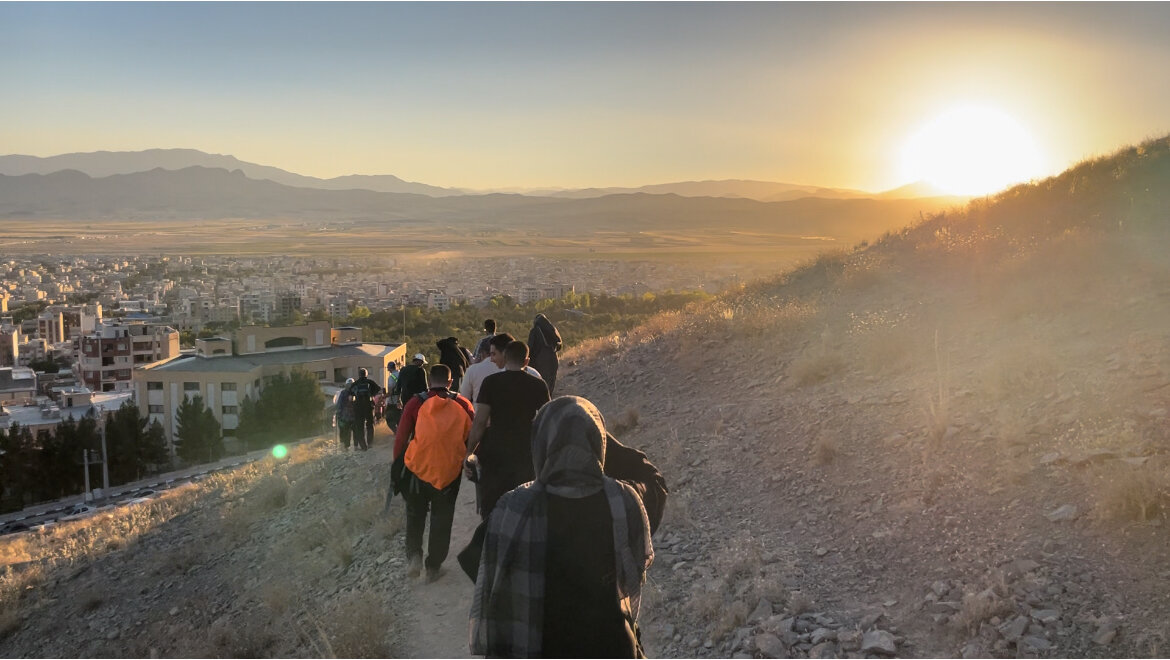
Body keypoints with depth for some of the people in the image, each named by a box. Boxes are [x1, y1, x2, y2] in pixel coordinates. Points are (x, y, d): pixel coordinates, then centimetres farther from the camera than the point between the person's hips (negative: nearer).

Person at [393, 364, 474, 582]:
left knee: (415, 516, 21)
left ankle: (413, 555, 5)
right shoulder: (462, 404, -1)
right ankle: (433, 567, 19)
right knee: (441, 520, 15)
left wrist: (397, 463, 8)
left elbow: (400, 438, -4)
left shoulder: (416, 403, -5)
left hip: (417, 468, 0)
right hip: (449, 472, 0)